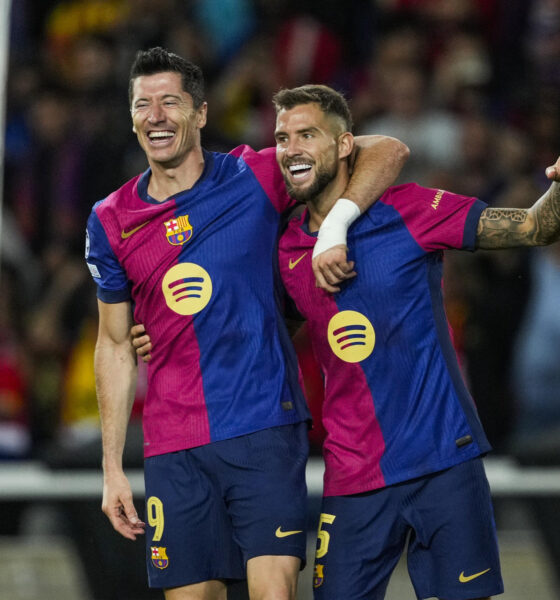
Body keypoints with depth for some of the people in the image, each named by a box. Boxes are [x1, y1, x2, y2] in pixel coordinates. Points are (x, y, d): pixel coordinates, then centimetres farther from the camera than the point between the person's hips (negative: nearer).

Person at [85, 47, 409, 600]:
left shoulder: (253, 177, -1)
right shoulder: (110, 221, 7)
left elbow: (387, 152, -1)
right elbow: (114, 345, 14)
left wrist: (335, 227, -18)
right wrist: (112, 468, 10)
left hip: (265, 430, -2)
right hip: (173, 447, 3)